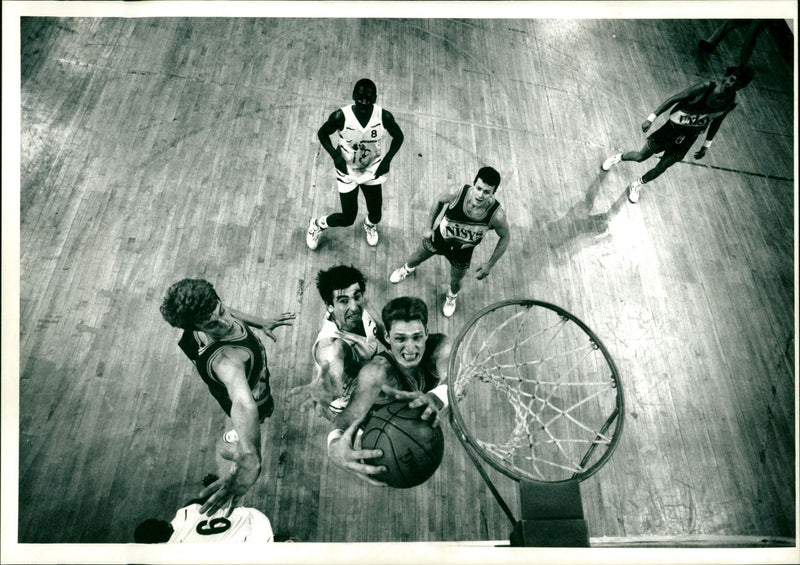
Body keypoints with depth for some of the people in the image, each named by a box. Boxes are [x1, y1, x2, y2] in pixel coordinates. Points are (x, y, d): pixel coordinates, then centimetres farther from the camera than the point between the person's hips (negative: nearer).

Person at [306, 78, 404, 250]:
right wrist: (335, 156, -24)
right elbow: (322, 134, -8)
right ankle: (317, 224, 35)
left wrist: (387, 160, -16)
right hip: (347, 171, -2)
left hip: (372, 170, 2)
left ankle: (370, 225, 51)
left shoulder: (384, 116, -20)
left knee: (375, 215, 9)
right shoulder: (341, 116, -25)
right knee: (348, 219, 2)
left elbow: (398, 136, -2)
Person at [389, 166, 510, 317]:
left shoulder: (497, 215, -35)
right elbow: (439, 200, -11)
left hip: (463, 251, 0)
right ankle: (407, 268, 67)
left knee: (456, 281, 24)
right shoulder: (459, 193, -35)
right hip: (439, 237, 1)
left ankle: (452, 296, 63)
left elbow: (505, 237, -14)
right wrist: (429, 228, -5)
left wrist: (490, 265, -11)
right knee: (417, 257, 27)